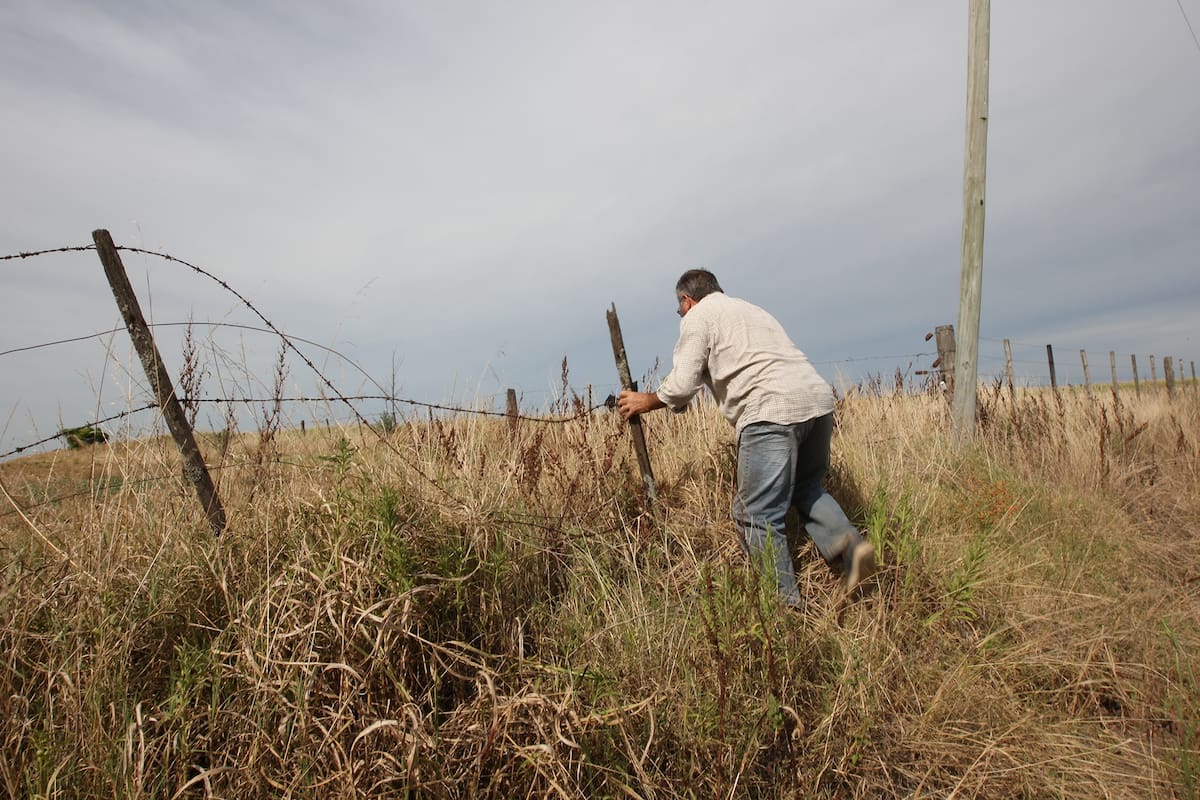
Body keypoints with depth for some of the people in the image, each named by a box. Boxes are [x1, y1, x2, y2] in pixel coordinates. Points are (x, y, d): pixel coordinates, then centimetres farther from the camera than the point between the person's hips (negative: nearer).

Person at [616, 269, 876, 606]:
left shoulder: (697, 316, 8)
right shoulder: (750, 309, 33)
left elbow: (682, 386, 0)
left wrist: (646, 401, 16)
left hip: (773, 412, -9)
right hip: (818, 399, 9)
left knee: (757, 514, -1)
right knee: (807, 488, 25)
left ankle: (784, 604, 3)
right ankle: (849, 545, 5)